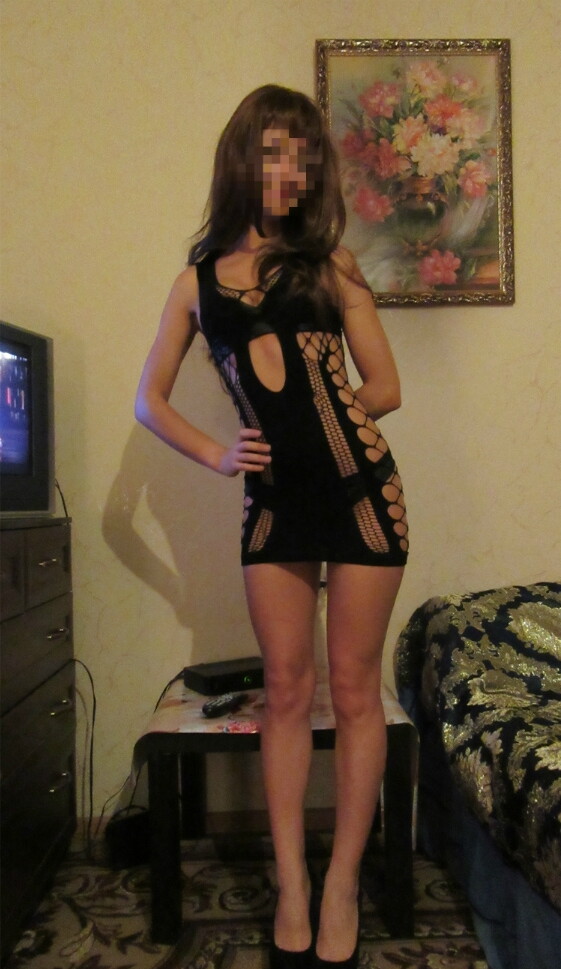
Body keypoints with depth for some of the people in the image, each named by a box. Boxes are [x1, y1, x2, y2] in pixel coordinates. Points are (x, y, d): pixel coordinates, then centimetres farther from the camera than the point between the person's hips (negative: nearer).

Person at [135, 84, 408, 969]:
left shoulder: (330, 263, 7)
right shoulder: (198, 280, 10)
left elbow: (385, 387, 8)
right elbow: (150, 399, 14)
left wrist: (319, 418, 5)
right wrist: (213, 454, 1)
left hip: (359, 488, -1)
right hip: (275, 499, 2)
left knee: (353, 690, 6)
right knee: (286, 691, 9)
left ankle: (342, 885, 22)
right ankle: (291, 887, 25)